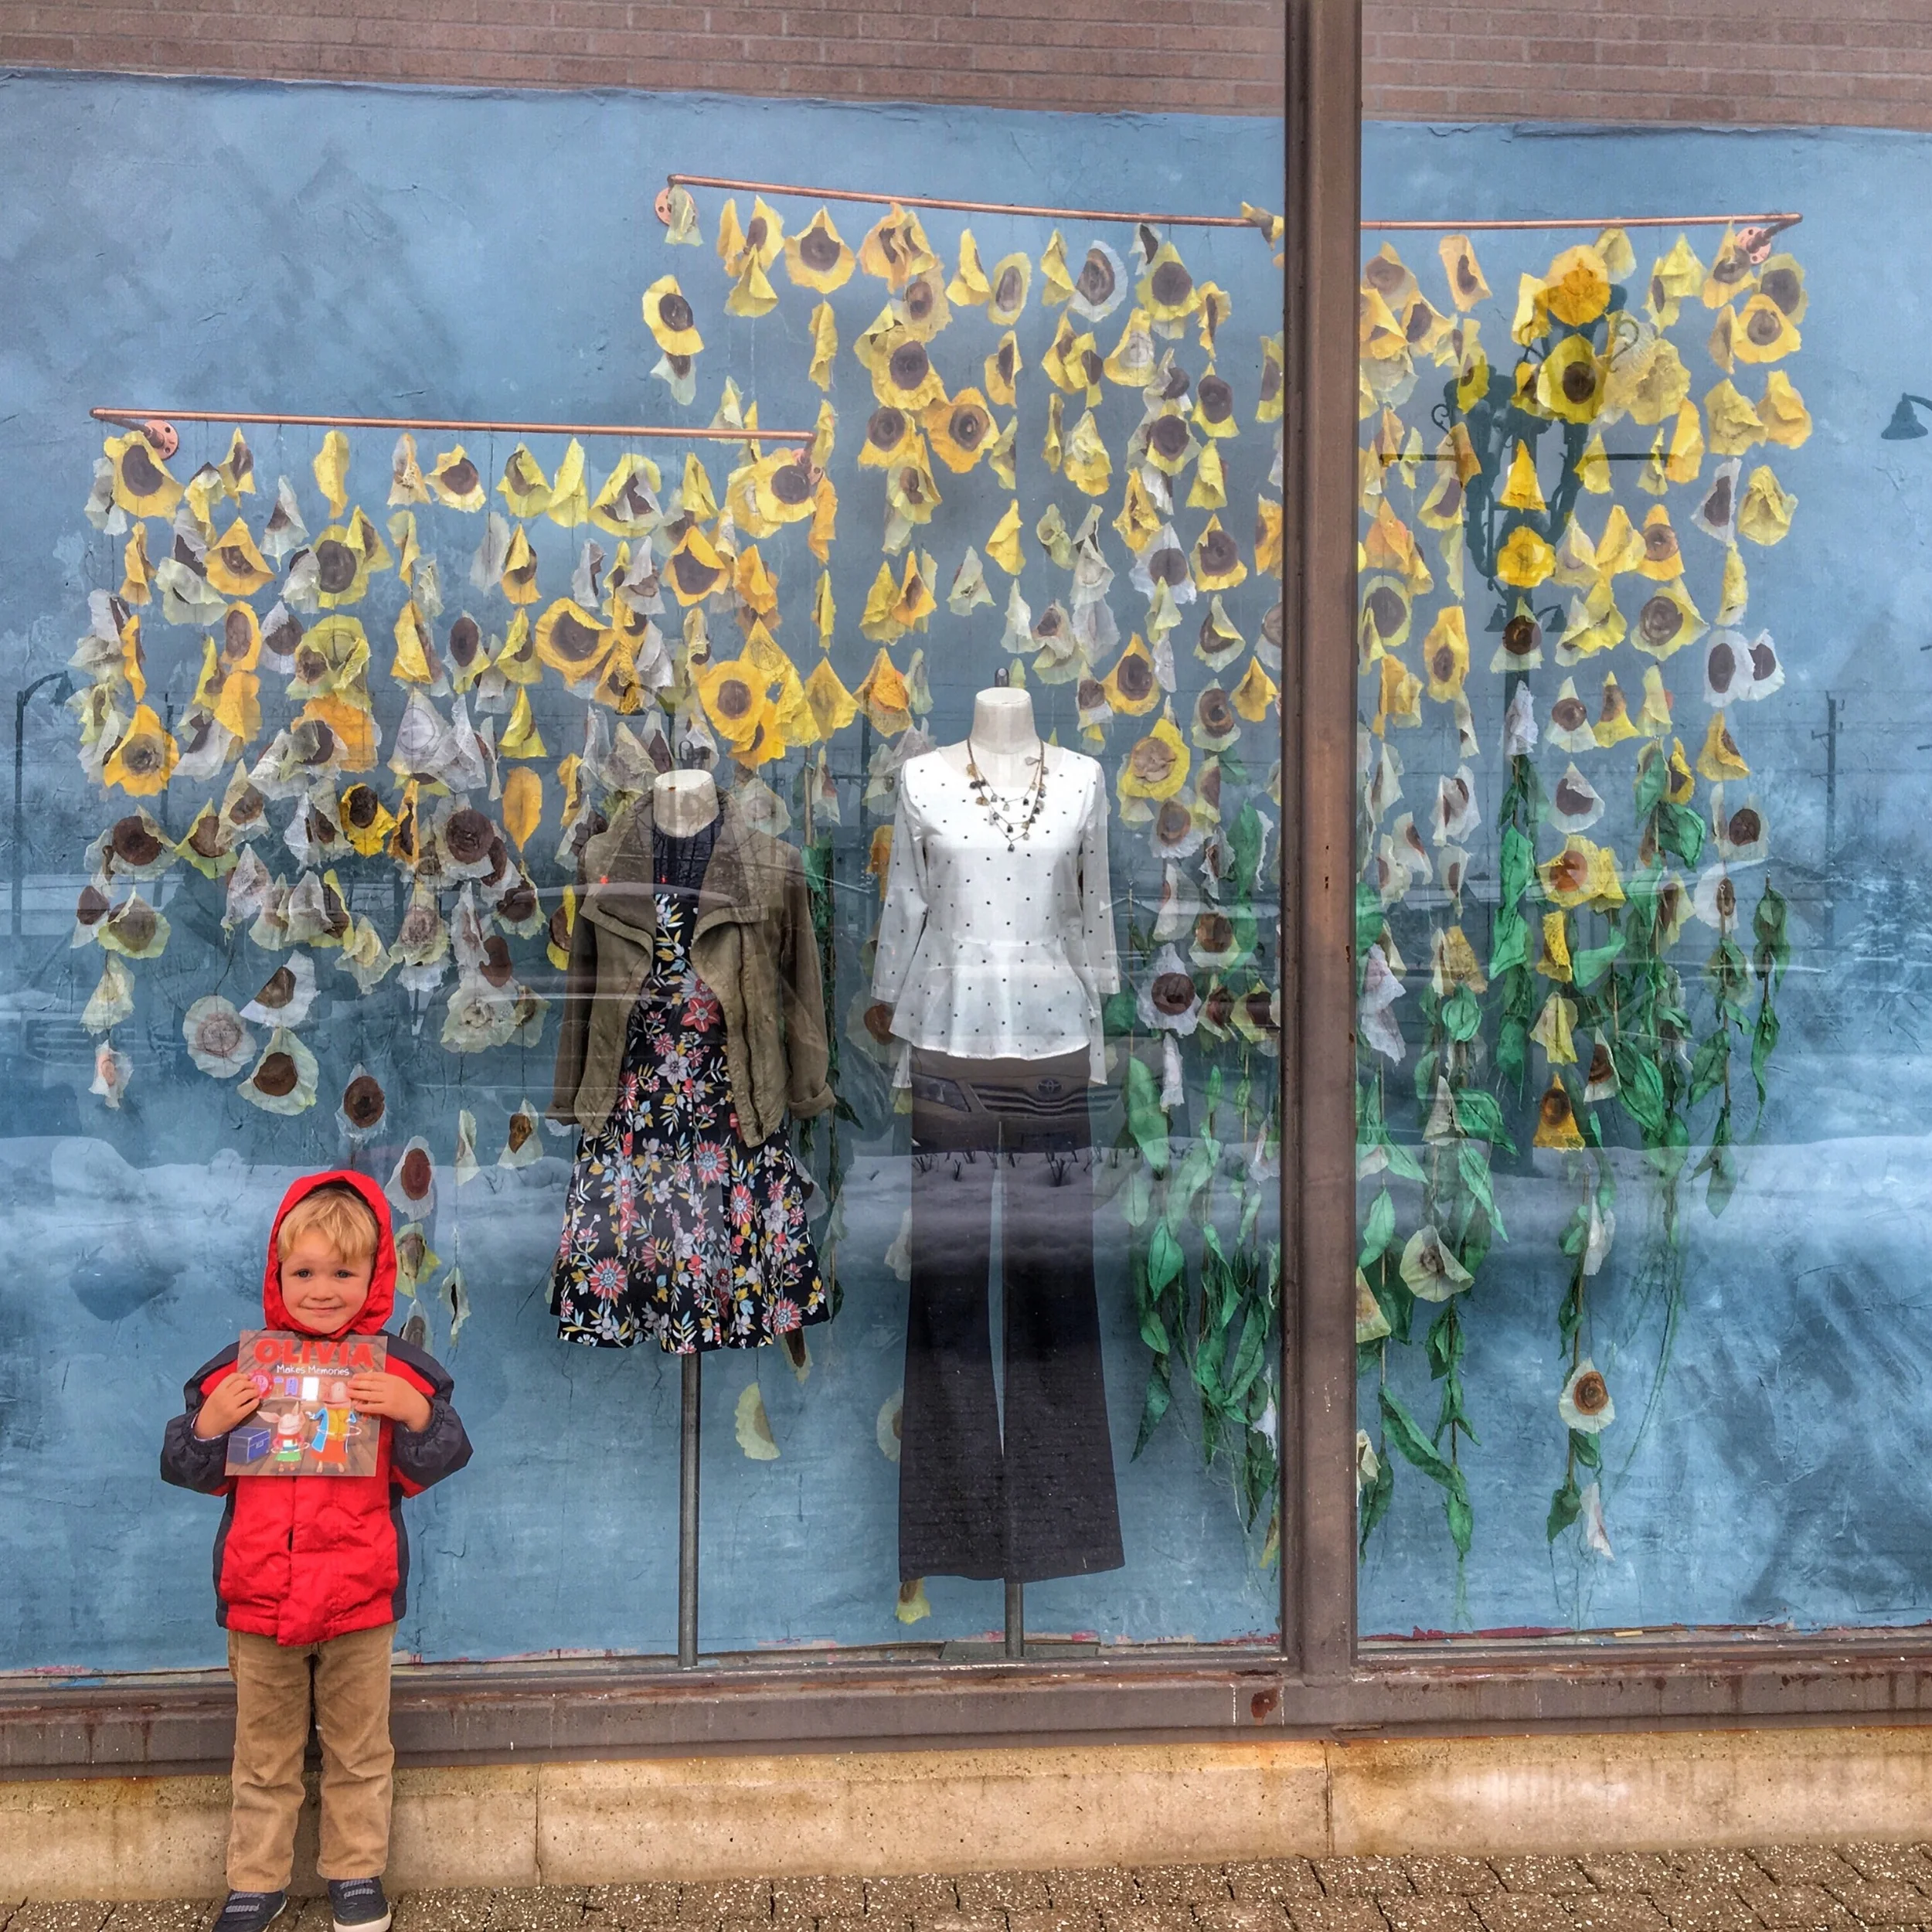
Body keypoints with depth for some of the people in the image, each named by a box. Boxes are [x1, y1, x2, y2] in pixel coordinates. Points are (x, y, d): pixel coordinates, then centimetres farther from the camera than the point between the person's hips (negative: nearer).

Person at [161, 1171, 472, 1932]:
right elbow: (190, 1470, 3)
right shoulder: (240, 1364, -2)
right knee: (263, 1753, 17)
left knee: (359, 1749, 15)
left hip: (358, 1597, -1)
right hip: (257, 1595, 1)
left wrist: (417, 1415, -22)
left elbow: (434, 1465, -4)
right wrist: (211, 1423, -16)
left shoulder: (396, 1368, -6)